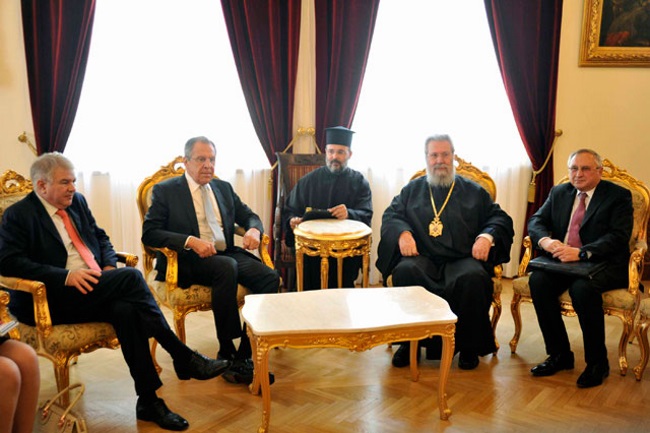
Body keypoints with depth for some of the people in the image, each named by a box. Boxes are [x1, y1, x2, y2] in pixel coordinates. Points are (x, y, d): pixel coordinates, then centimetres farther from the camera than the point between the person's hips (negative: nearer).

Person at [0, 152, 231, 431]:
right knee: (131, 276, -27)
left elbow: (101, 237, 23)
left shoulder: (77, 202, 16)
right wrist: (65, 276, -25)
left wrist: (109, 266, 0)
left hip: (94, 291, 6)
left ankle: (148, 400, -23)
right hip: (51, 302, -6)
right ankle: (183, 358, -21)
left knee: (126, 309, -29)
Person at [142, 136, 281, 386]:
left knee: (270, 277, -22)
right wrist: (190, 241, -22)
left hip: (228, 254, 5)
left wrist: (254, 230, -5)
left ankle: (246, 354, -17)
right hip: (188, 261, -5)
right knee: (227, 267, -37)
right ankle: (227, 353, -25)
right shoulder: (166, 191, 3)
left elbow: (249, 216, 21)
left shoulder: (223, 188, 19)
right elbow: (149, 234, -7)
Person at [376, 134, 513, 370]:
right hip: (422, 258, 1)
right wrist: (402, 232, -9)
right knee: (404, 271, -33)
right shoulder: (412, 189, 22)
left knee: (474, 277, -34)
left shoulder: (473, 191, 19)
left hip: (462, 259, 0)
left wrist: (487, 235, -8)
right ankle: (408, 343, -18)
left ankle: (469, 347, -14)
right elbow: (390, 215, 14)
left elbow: (500, 218, 14)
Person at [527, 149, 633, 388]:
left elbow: (619, 236, -13)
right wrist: (544, 240, -16)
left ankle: (597, 362, -14)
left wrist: (581, 253, -27)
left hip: (604, 265, -5)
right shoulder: (559, 192, 16)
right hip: (563, 260, 5)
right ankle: (560, 355, -9)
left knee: (582, 288, -36)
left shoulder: (619, 196, 0)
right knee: (538, 280, -25)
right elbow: (536, 220, 9)